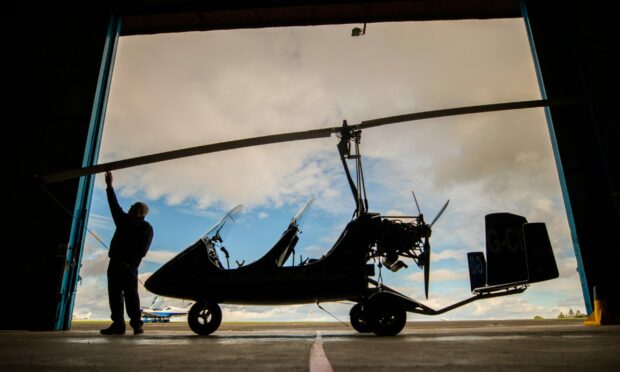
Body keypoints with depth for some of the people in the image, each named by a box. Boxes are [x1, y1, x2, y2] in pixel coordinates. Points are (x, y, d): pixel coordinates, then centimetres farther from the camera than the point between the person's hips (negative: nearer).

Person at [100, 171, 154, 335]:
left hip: (129, 265, -6)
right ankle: (117, 324, 2)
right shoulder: (124, 220, 20)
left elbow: (142, 250, -9)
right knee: (114, 294, 1)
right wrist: (109, 187, 23)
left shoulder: (146, 227, 0)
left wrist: (129, 262, -20)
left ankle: (136, 323, -12)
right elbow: (114, 205, 26)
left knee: (131, 294, -10)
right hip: (115, 262, 7)